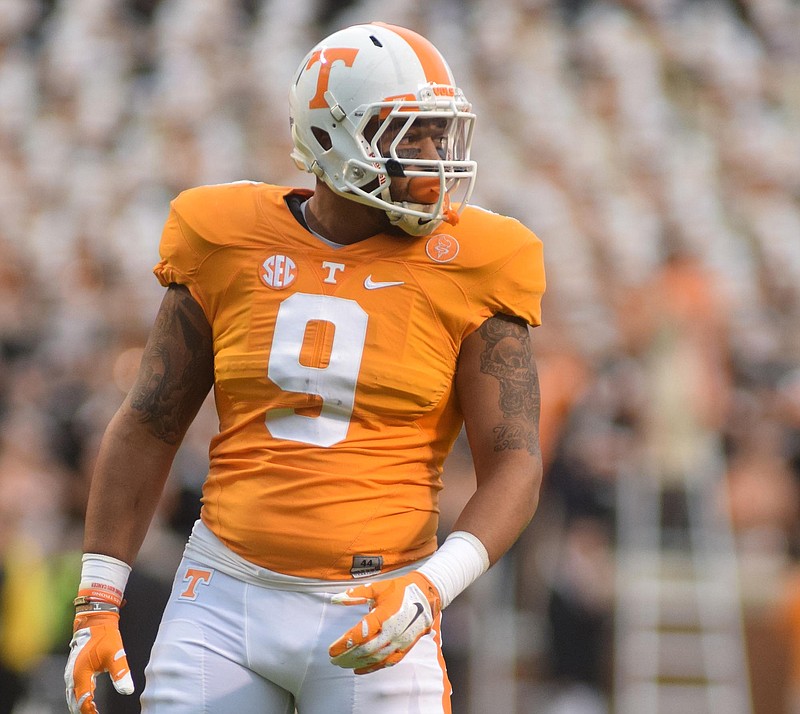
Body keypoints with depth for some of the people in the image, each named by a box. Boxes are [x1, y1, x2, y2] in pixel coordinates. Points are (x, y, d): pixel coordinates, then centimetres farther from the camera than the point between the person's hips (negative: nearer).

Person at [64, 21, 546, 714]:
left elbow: (514, 462, -3)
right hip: (227, 602, 2)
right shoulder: (231, 246, 2)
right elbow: (147, 428, 10)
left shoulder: (463, 270, -2)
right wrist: (98, 600, 6)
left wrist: (432, 586, -19)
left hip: (373, 614, -1)